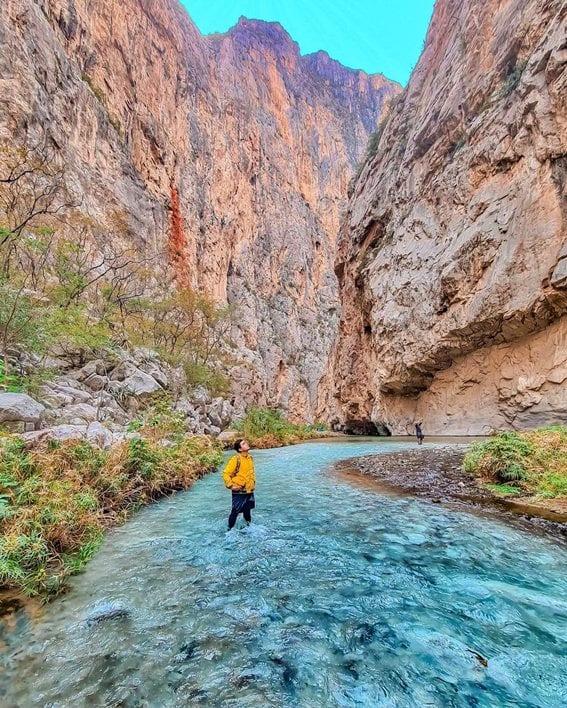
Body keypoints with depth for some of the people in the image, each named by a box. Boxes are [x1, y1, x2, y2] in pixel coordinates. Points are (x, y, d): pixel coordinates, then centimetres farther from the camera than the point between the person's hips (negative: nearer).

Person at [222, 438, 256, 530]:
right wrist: (231, 486, -19)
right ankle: (230, 529, 23)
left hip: (249, 490, 6)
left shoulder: (250, 457, 3)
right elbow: (226, 474, -18)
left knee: (247, 510, 21)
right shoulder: (235, 459, -20)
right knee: (235, 512, 6)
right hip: (239, 492, -6)